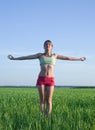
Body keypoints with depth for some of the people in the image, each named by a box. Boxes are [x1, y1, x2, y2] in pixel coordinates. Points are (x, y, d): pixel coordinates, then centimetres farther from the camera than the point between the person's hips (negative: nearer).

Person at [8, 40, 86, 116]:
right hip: (41, 79, 0)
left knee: (49, 101, -2)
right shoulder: (40, 55, 10)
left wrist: (79, 59, 24)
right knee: (42, 100, 0)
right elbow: (26, 57, 9)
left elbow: (67, 58, 20)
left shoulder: (55, 55, 13)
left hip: (50, 80, 0)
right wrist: (14, 58, 7)